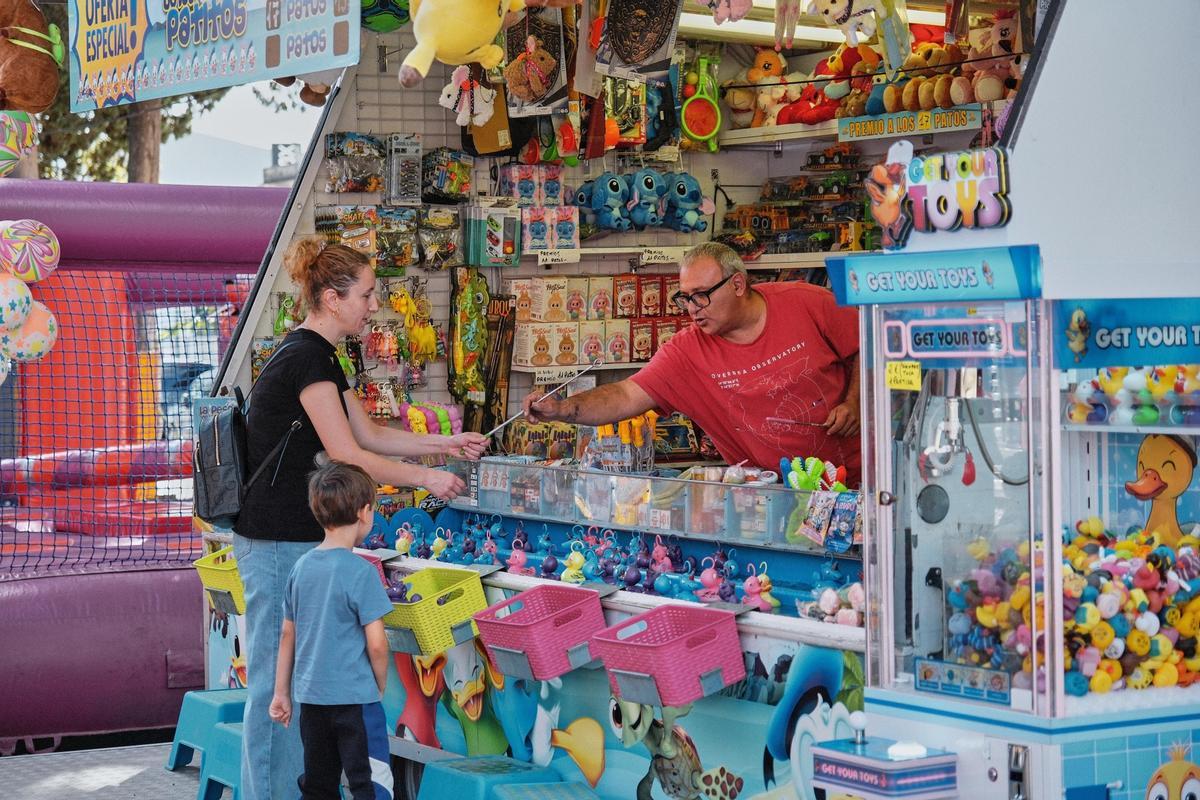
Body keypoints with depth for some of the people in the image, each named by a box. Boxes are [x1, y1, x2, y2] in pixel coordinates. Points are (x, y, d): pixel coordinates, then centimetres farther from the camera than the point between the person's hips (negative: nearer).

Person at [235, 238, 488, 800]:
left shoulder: (318, 356, 15)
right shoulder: (306, 359, -17)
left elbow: (370, 433, 21)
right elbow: (348, 458, -19)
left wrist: (445, 443, 16)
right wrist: (426, 477, -10)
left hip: (296, 539, 10)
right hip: (279, 543, -10)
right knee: (279, 680, -3)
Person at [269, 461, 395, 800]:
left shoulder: (302, 566, 6)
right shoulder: (360, 571, -13)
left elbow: (288, 635, 12)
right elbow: (376, 644, -14)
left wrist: (282, 693, 19)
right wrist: (380, 686, 2)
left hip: (311, 696, 7)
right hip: (355, 696, -7)